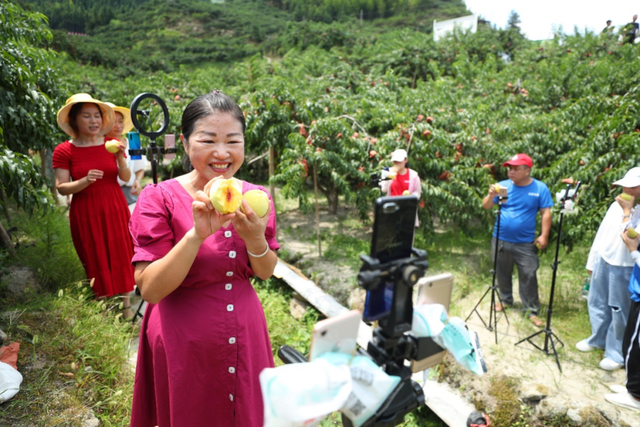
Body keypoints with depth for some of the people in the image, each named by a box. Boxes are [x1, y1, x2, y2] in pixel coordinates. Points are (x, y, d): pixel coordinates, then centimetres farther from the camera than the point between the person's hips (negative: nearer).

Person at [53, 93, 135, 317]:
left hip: (115, 208, 2)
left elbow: (126, 177, 2)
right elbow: (61, 188, -7)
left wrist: (120, 158, -16)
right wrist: (85, 181, -24)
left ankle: (126, 305, 17)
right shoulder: (63, 151, -6)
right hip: (86, 213, -2)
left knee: (121, 255, 5)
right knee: (96, 260, 6)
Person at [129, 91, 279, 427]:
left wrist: (255, 238, -22)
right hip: (184, 343, -3)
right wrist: (197, 234, -34)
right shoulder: (159, 199, -15)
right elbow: (150, 289, -20)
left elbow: (266, 273, -1)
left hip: (245, 335, 3)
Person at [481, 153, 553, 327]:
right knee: (502, 273, 15)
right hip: (501, 240, 2)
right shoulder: (503, 185, 0)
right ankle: (505, 299, 36)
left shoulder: (540, 188, -3)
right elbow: (486, 206, -2)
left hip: (525, 243, -2)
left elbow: (545, 213, -4)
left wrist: (544, 235, -12)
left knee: (528, 276, -1)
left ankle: (532, 310, 12)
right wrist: (491, 195, -23)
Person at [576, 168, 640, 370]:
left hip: (623, 268, -6)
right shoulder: (616, 205, 6)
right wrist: (592, 260, 15)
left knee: (619, 310, 3)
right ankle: (597, 339, 37)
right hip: (602, 260, 7)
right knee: (596, 302, 17)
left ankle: (617, 353, 18)